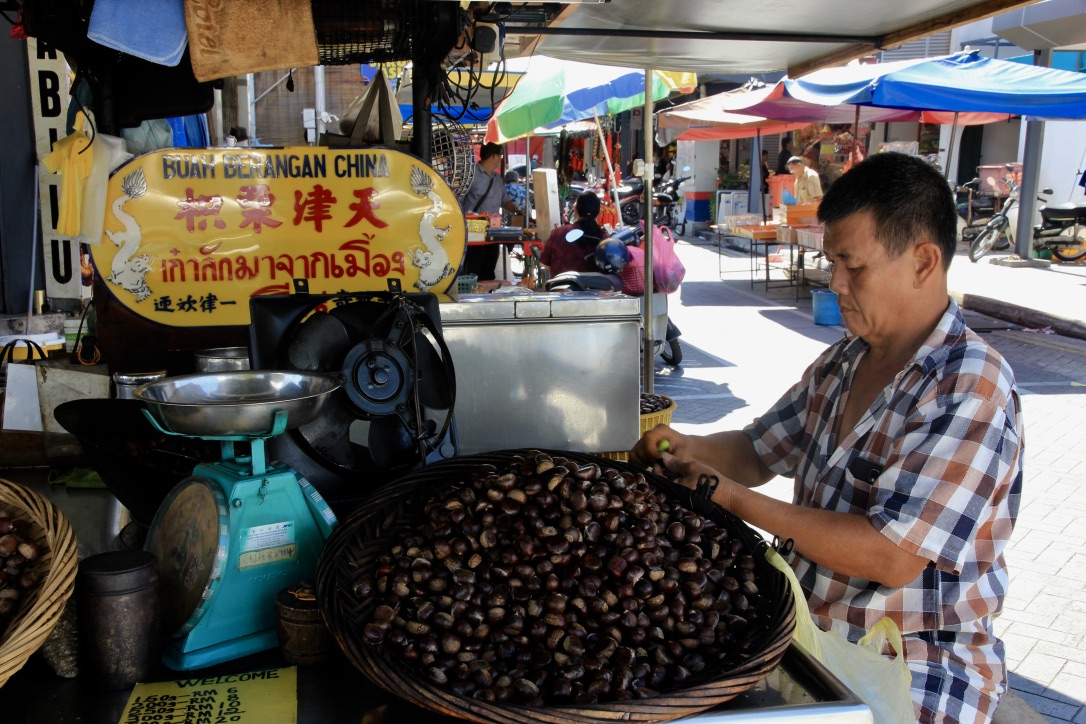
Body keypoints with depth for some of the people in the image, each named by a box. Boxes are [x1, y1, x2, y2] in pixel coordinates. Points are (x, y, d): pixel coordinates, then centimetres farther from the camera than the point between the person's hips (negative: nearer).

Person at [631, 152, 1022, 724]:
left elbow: (892, 558, -26)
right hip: (812, 629, 7)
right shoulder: (841, 362, 6)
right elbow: (759, 451, 16)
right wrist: (688, 449, -6)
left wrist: (733, 499, -22)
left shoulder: (970, 390, -20)